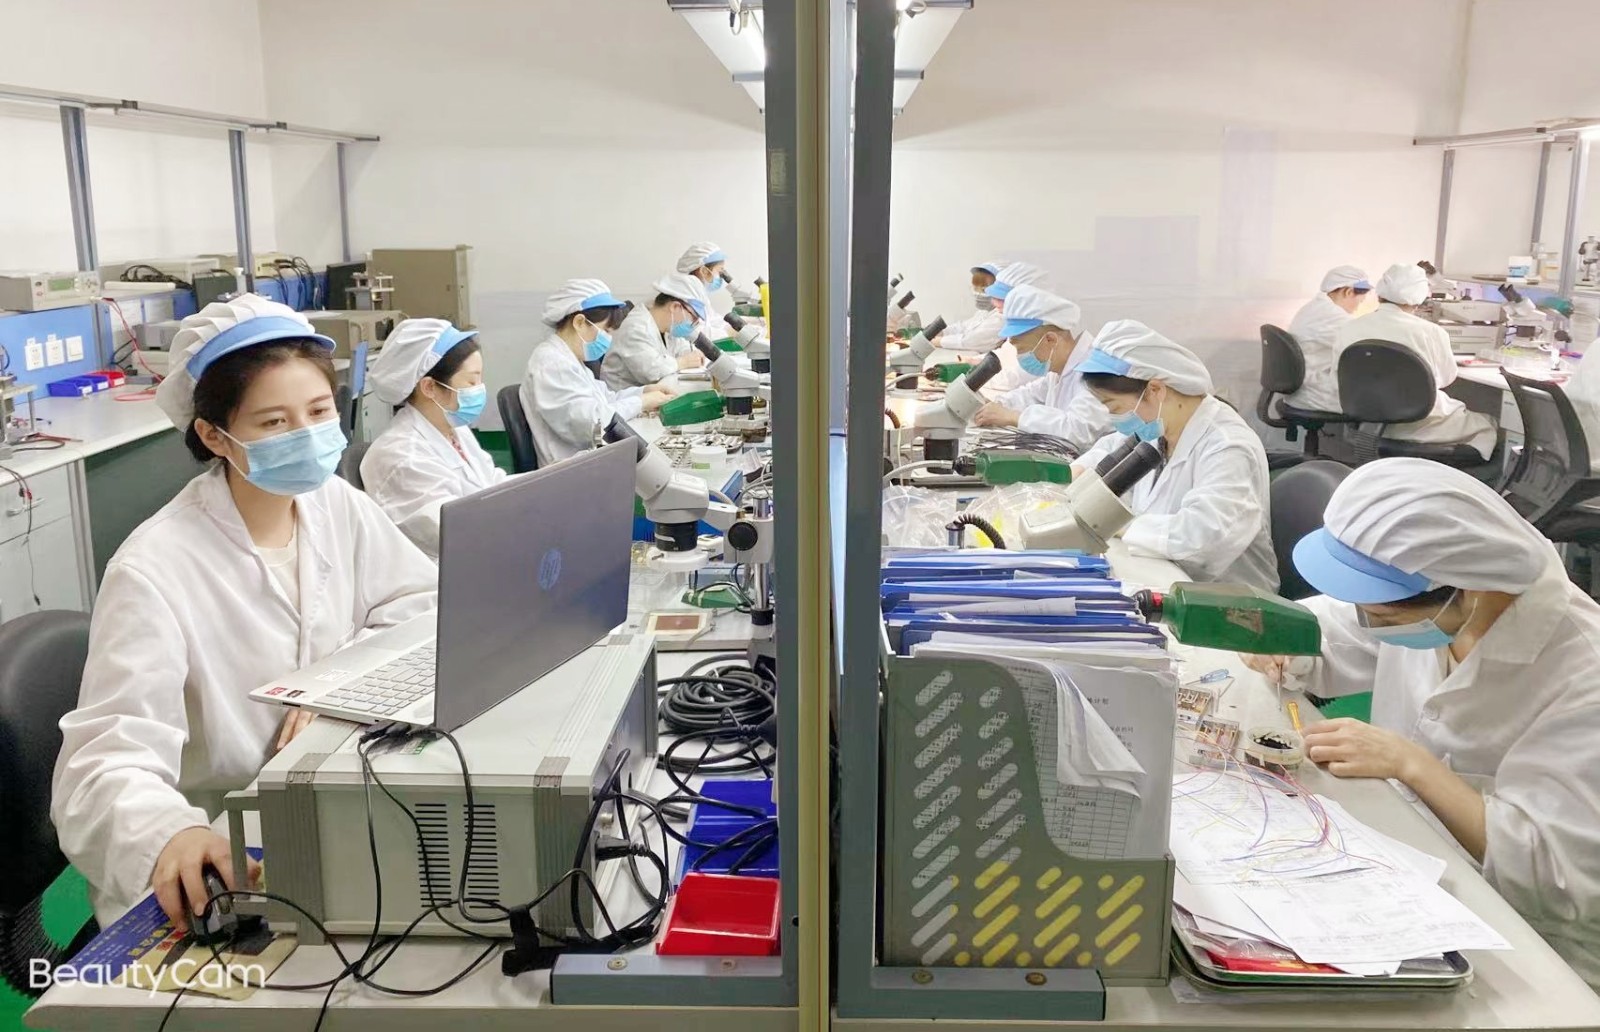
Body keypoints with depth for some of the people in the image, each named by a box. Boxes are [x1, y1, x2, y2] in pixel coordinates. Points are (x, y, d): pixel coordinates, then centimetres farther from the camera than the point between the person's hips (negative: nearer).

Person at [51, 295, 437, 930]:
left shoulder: (334, 505, 0)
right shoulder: (155, 570, -19)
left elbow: (425, 604, 3)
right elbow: (109, 759, -24)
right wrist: (170, 834, -46)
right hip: (212, 865, -6)